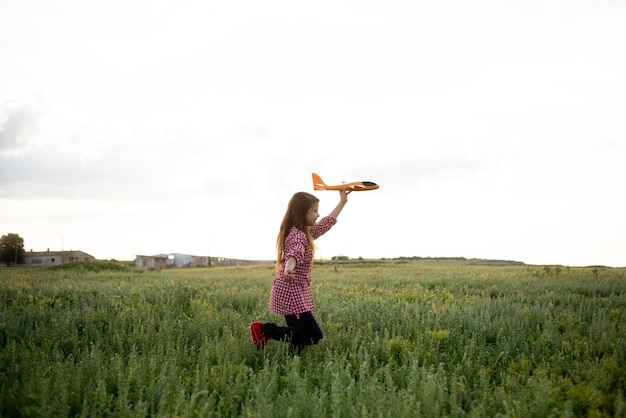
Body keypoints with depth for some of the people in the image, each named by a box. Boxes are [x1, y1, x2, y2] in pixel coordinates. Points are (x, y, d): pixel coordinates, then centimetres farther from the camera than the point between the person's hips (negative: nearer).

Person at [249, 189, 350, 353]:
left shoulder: (306, 232, 15)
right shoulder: (297, 235, -15)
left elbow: (327, 222, 29)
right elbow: (295, 252, -39)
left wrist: (342, 202, 36)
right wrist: (289, 267, -59)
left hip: (294, 292, 10)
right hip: (291, 292, -10)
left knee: (300, 335, 4)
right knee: (314, 335, -12)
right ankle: (265, 329, -10)